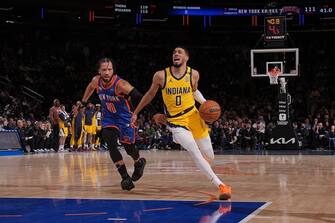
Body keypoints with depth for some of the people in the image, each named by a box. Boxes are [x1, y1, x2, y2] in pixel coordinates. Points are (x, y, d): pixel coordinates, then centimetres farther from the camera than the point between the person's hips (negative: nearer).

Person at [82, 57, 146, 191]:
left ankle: (139, 163, 41)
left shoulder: (120, 84, -29)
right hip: (108, 119, 4)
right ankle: (125, 178, -12)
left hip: (124, 118, -4)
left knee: (128, 147, 4)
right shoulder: (96, 81, -11)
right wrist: (83, 102, 25)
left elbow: (140, 97, -37)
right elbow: (90, 87, 15)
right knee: (111, 145, -16)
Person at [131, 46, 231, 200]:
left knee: (209, 157, 7)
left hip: (193, 116, 3)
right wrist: (136, 113, 14)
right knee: (195, 153, -24)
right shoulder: (161, 76, -8)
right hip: (176, 122, -3)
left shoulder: (193, 74, -3)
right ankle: (220, 185, -21)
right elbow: (150, 95, 8)